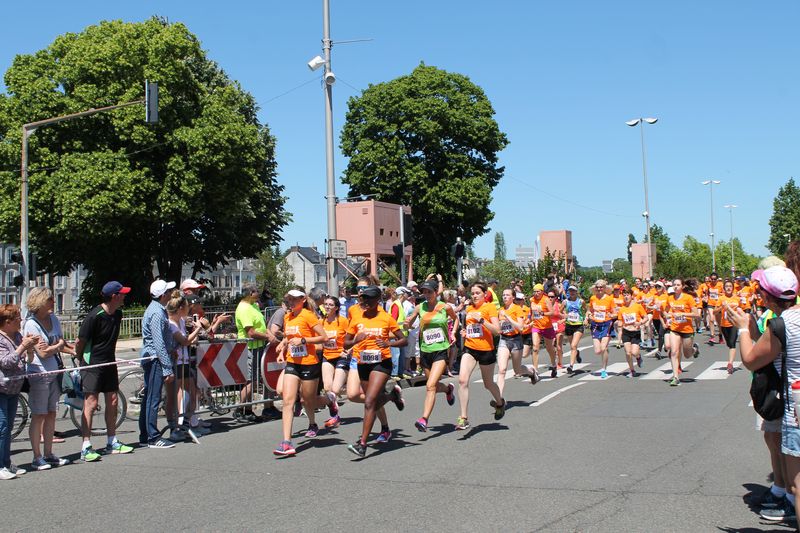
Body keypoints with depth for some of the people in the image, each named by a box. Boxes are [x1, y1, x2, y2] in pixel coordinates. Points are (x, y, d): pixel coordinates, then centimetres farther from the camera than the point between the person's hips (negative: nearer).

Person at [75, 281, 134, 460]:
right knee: (91, 404, -8)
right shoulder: (94, 316, -19)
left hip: (109, 363, 8)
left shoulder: (117, 314, 5)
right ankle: (86, 447, -5)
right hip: (92, 365, -7)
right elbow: (80, 342, -11)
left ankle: (112, 442, 19)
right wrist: (81, 360, 0)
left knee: (112, 402, 9)